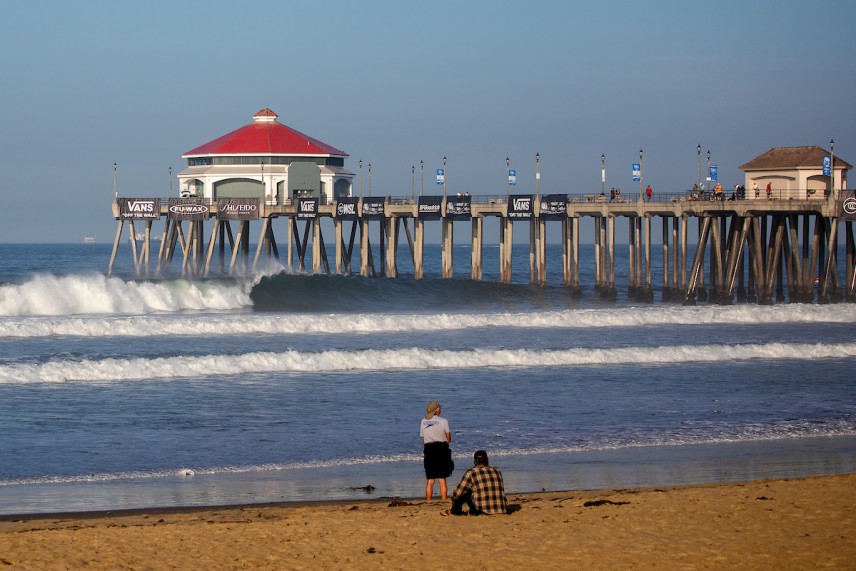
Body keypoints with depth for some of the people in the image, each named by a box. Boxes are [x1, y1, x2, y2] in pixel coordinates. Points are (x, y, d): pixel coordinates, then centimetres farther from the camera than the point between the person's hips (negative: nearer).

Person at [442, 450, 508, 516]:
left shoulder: (471, 472, 1)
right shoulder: (497, 470, 13)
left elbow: (458, 492, 8)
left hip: (484, 510, -4)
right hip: (502, 510, 4)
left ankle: (455, 510, 31)